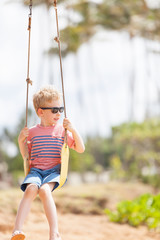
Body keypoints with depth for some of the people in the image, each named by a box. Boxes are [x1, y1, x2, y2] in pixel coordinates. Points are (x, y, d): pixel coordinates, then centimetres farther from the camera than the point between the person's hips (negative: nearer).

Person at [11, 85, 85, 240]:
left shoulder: (62, 130, 9)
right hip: (36, 170, 1)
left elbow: (80, 149, 7)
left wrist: (73, 130, -5)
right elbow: (26, 155, 22)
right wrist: (21, 141, 5)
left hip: (55, 170, -1)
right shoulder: (32, 132, 12)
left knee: (44, 189, -34)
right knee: (31, 188, -33)